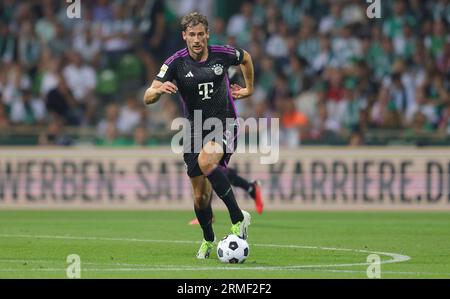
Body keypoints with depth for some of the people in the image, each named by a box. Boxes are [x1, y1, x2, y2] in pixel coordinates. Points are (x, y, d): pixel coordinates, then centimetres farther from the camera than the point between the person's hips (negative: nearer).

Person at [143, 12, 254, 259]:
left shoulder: (222, 54, -7)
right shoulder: (176, 62, -9)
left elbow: (246, 58, 19)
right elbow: (148, 98, -16)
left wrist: (249, 88, 21)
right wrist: (159, 89, -37)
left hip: (224, 125, -2)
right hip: (195, 129, 2)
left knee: (206, 161, -34)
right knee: (201, 196, 5)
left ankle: (238, 218, -24)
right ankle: (208, 241, 32)